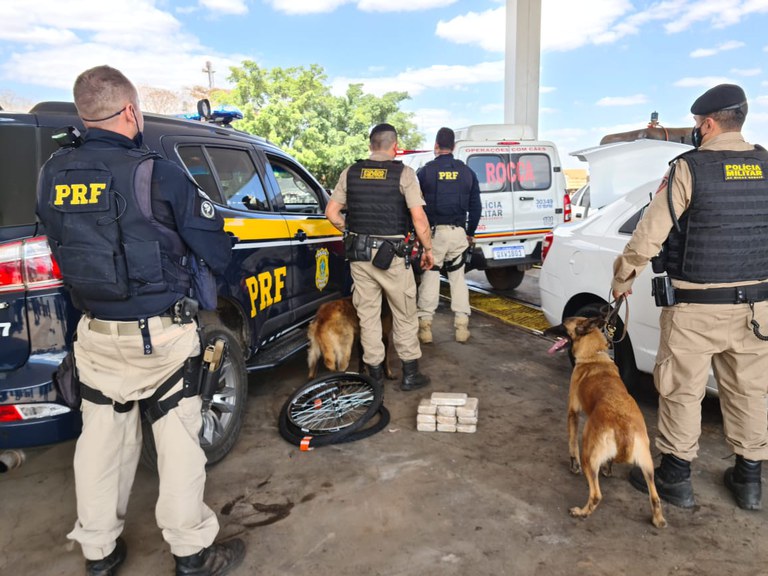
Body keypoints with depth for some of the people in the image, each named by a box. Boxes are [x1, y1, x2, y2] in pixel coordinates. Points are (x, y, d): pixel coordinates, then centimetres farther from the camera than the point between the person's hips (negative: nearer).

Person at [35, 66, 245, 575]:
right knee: (179, 439, 8)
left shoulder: (53, 175, 1)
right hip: (159, 335, -5)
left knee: (101, 437, 17)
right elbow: (217, 251, -11)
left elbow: (63, 248, 12)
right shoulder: (156, 173, -16)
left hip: (95, 334, 6)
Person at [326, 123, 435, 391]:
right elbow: (418, 217, -12)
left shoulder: (351, 173, 5)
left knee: (367, 314, 12)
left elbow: (332, 212, 5)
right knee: (404, 314, 10)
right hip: (391, 254, -3)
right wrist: (428, 249, 0)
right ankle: (410, 373, 17)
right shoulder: (403, 173, -6)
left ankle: (374, 372, 20)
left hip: (359, 253, 4)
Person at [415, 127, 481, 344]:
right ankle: (461, 325, 11)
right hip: (458, 232, 3)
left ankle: (425, 324, 4)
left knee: (429, 277, 4)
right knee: (458, 276, 12)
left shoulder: (425, 171, -2)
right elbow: (475, 206, 11)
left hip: (434, 231, -2)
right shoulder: (467, 172, 8)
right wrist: (471, 233, 20)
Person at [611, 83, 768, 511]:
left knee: (682, 392, 7)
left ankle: (677, 476, 17)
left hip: (695, 306, -5)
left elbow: (650, 234, -12)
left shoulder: (689, 168, -11)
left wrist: (623, 277, 1)